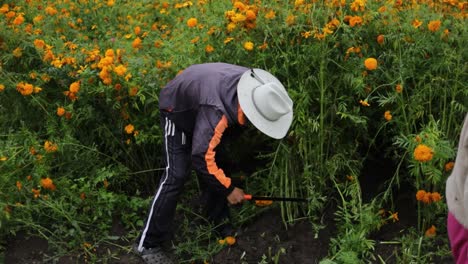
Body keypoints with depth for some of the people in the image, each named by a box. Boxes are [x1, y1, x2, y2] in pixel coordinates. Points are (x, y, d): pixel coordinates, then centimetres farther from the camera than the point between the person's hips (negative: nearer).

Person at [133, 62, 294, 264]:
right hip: (178, 109, -7)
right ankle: (149, 243, -8)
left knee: (222, 162, 6)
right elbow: (202, 157, -40)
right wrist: (228, 189, -28)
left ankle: (218, 220, 26)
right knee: (176, 174, -15)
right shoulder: (216, 112, -46)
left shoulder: (255, 87, -23)